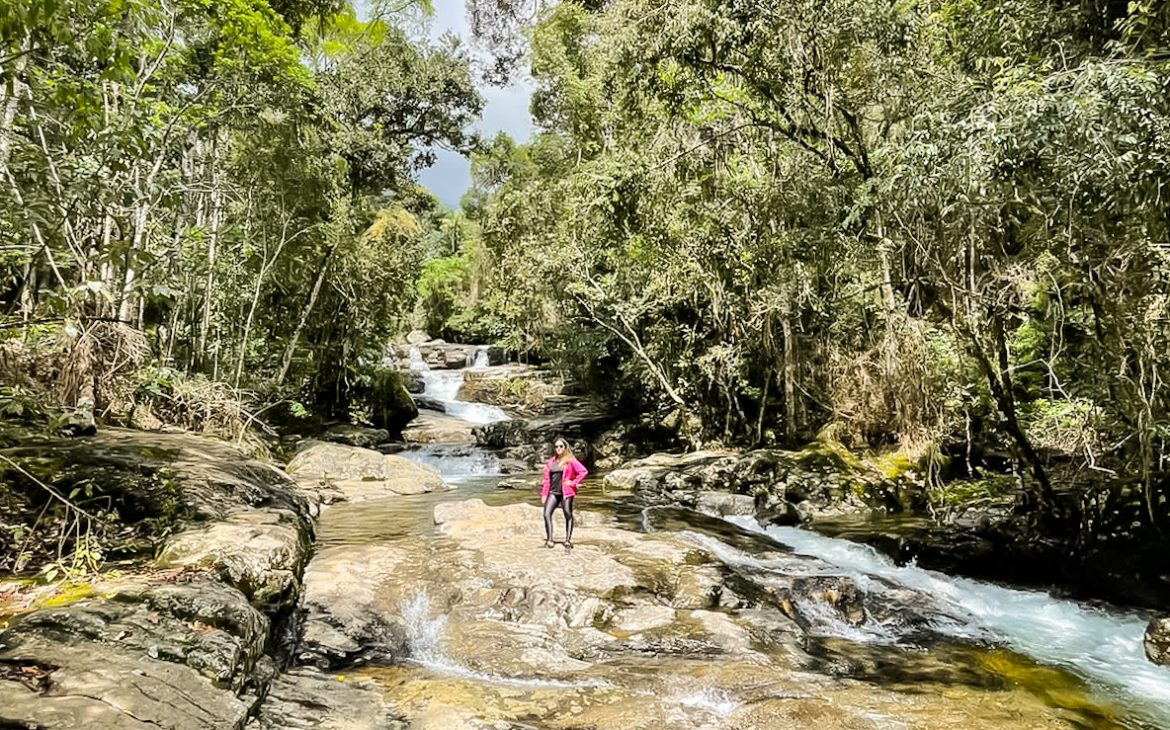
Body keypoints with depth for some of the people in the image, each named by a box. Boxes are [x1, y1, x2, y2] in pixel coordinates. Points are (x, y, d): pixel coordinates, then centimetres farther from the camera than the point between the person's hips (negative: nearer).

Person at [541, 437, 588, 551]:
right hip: (553, 492, 4)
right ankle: (549, 540, -5)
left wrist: (573, 483, -9)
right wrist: (544, 494, 9)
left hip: (566, 492, -4)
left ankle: (568, 541, 11)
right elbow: (547, 479, 14)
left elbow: (584, 471, -9)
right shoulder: (550, 462, 14)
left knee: (568, 516, 2)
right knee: (547, 514, -10)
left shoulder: (570, 460, -2)